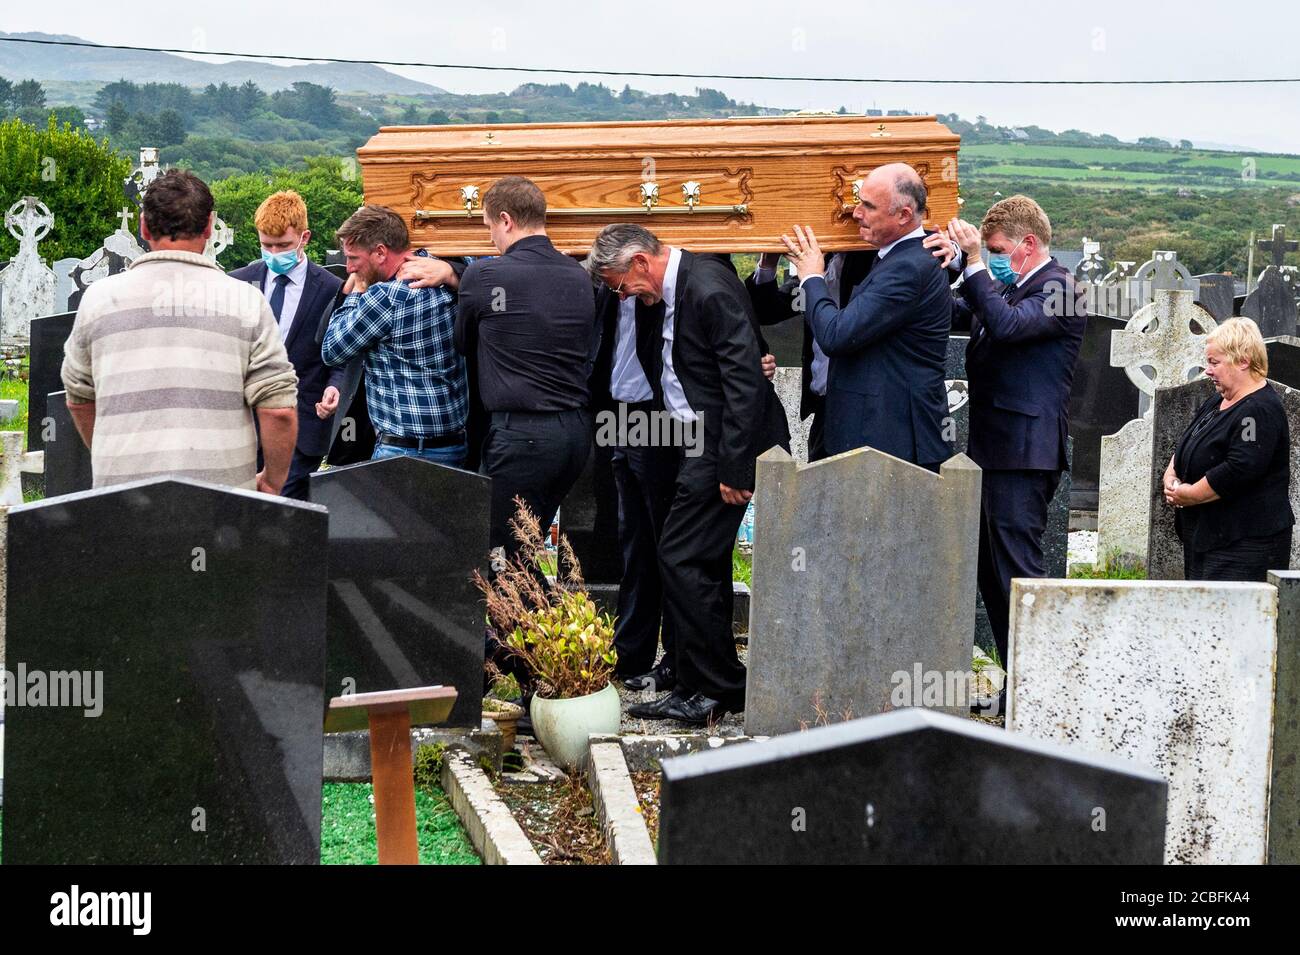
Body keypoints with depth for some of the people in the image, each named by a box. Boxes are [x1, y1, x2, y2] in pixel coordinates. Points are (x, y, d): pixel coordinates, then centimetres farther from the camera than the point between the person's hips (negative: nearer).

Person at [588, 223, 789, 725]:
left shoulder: (709, 287, -18)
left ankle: (718, 689, 0)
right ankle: (702, 689, 21)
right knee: (703, 565, 13)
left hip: (724, 449, -10)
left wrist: (734, 467, -22)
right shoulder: (670, 292, 12)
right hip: (700, 449, 10)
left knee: (682, 560, -9)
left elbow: (745, 378, -22)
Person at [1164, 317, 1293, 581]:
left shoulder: (1261, 411, -17)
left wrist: (1188, 495, -16)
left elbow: (1239, 470, -26)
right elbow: (1185, 447, 23)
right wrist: (1171, 476, 1)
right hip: (1204, 535, 10)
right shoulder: (1218, 402, 16)